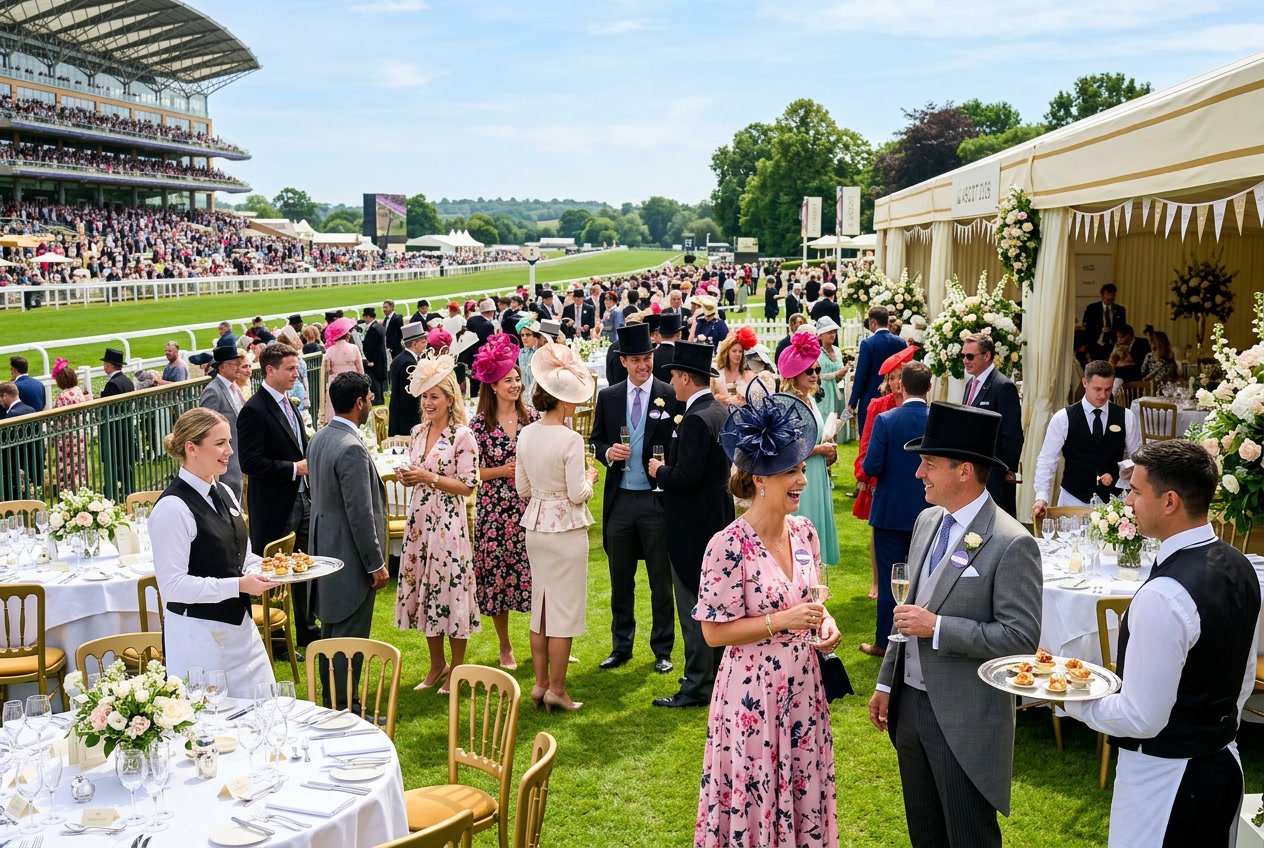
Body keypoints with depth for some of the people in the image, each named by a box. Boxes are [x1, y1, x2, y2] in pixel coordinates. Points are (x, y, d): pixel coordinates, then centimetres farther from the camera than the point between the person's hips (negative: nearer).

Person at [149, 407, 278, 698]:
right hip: (197, 637, -8)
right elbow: (172, 585, -20)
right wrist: (238, 586, -23)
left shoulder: (225, 494, 9)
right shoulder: (173, 508, -17)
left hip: (239, 626, 8)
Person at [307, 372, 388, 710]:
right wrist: (376, 564, -15)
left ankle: (331, 702, 31)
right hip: (350, 555, -10)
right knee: (350, 636, 1)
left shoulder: (319, 439, 6)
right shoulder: (352, 449, -23)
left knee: (332, 629, 19)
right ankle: (346, 709, 10)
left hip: (326, 547, 10)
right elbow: (360, 514, -23)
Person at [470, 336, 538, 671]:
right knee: (497, 576, 5)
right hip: (495, 510, -1)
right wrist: (503, 471, -15)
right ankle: (505, 647, 22)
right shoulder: (480, 424, -3)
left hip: (530, 507, 2)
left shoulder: (533, 417, 3)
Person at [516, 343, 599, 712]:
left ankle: (540, 683, 23)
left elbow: (521, 488, 8)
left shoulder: (525, 435, 1)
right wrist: (590, 478, 3)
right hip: (566, 529, -7)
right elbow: (578, 494, -16)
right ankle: (556, 690, 9)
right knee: (564, 611, 3)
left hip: (535, 526, 7)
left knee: (540, 608, 16)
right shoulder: (570, 439, -19)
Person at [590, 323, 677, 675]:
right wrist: (607, 452, -9)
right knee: (620, 581, 14)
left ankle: (662, 649, 20)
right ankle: (621, 646, 27)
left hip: (657, 499, -3)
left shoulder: (671, 396, -4)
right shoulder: (608, 397, 6)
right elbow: (596, 439, 12)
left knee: (661, 580, 7)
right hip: (619, 498, 3)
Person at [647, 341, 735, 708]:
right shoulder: (721, 412, 9)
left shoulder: (696, 420, -22)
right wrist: (669, 467, 12)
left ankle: (697, 687, 6)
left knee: (693, 608, -2)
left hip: (693, 526, -10)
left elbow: (686, 476, -27)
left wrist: (660, 471, -9)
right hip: (717, 519, 10)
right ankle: (716, 673, 30)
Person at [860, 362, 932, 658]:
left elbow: (871, 467, -17)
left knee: (889, 578, 6)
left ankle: (884, 642, 13)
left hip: (891, 511, -3)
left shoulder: (885, 420, -15)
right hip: (928, 511, 3)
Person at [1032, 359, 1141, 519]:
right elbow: (1047, 460, -6)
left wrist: (1117, 474, -8)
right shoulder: (1063, 418, -5)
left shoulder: (1126, 417, 1)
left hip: (1113, 498, 1)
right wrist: (1041, 497, -17)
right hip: (1074, 499, -1)